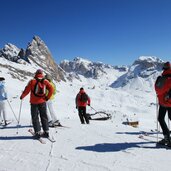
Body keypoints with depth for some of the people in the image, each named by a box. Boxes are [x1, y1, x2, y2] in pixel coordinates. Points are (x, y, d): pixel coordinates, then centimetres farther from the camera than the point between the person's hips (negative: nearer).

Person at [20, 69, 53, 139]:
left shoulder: (32, 81, -6)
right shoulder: (45, 81, 0)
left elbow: (27, 90, -7)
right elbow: (51, 89, -7)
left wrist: (22, 96, 7)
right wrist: (47, 97, 1)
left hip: (34, 102, -2)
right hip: (42, 102, 2)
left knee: (35, 117, 6)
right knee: (44, 117, 12)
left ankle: (37, 132, 3)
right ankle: (46, 132, 13)